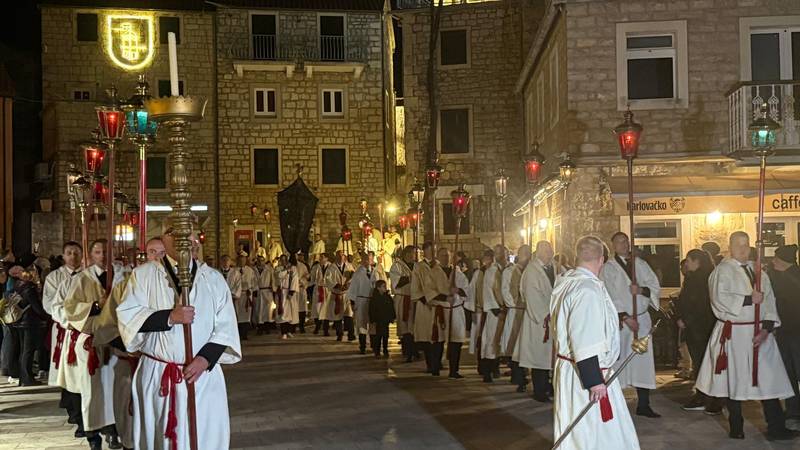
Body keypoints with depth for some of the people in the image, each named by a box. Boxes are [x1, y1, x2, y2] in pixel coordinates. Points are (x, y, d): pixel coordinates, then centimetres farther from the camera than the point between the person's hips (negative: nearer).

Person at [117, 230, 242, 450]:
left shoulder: (213, 279, 6)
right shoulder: (143, 274, 4)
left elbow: (226, 327, 2)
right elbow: (127, 316, -6)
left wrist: (205, 358, -12)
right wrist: (169, 317, -17)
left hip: (203, 376, 1)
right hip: (156, 376, -1)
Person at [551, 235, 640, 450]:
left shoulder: (566, 283, 7)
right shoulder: (587, 289, -22)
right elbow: (585, 342, -25)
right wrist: (594, 381, -22)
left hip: (568, 366, 10)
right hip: (588, 373, -10)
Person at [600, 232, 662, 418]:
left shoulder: (641, 265, 10)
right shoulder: (608, 268, -3)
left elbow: (655, 287, 5)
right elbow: (611, 297, -11)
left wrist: (641, 290, -15)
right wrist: (626, 318, -16)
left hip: (641, 319, 4)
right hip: (618, 320, -4)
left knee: (643, 362, 3)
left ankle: (643, 405, 9)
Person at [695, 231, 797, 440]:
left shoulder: (757, 271, 12)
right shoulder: (723, 270, -3)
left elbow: (769, 300, 4)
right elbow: (720, 298, -17)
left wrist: (766, 328, -8)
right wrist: (749, 299, -17)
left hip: (759, 332, 4)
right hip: (734, 333, -4)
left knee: (768, 378, 1)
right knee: (735, 381, 4)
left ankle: (776, 428, 4)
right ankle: (736, 428, 15)